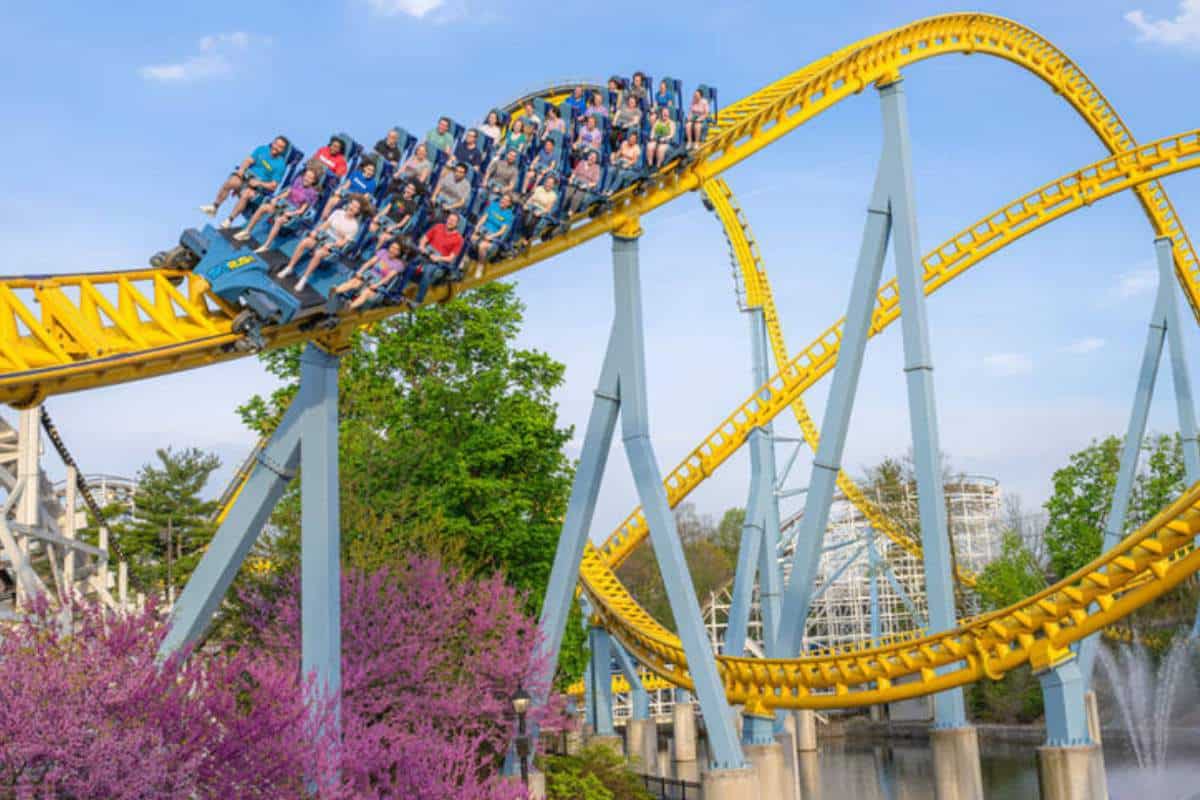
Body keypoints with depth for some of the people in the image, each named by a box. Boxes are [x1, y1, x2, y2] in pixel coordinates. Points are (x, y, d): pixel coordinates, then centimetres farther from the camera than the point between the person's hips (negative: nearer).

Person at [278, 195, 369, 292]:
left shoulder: (354, 226, -7)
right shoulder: (338, 212, 5)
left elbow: (344, 242, -10)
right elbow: (326, 224, 9)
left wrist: (331, 245, -22)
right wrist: (316, 231, -6)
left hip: (335, 245, -5)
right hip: (324, 235, 5)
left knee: (318, 253, -35)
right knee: (304, 242, -22)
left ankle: (304, 279, -26)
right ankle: (289, 268, -14)